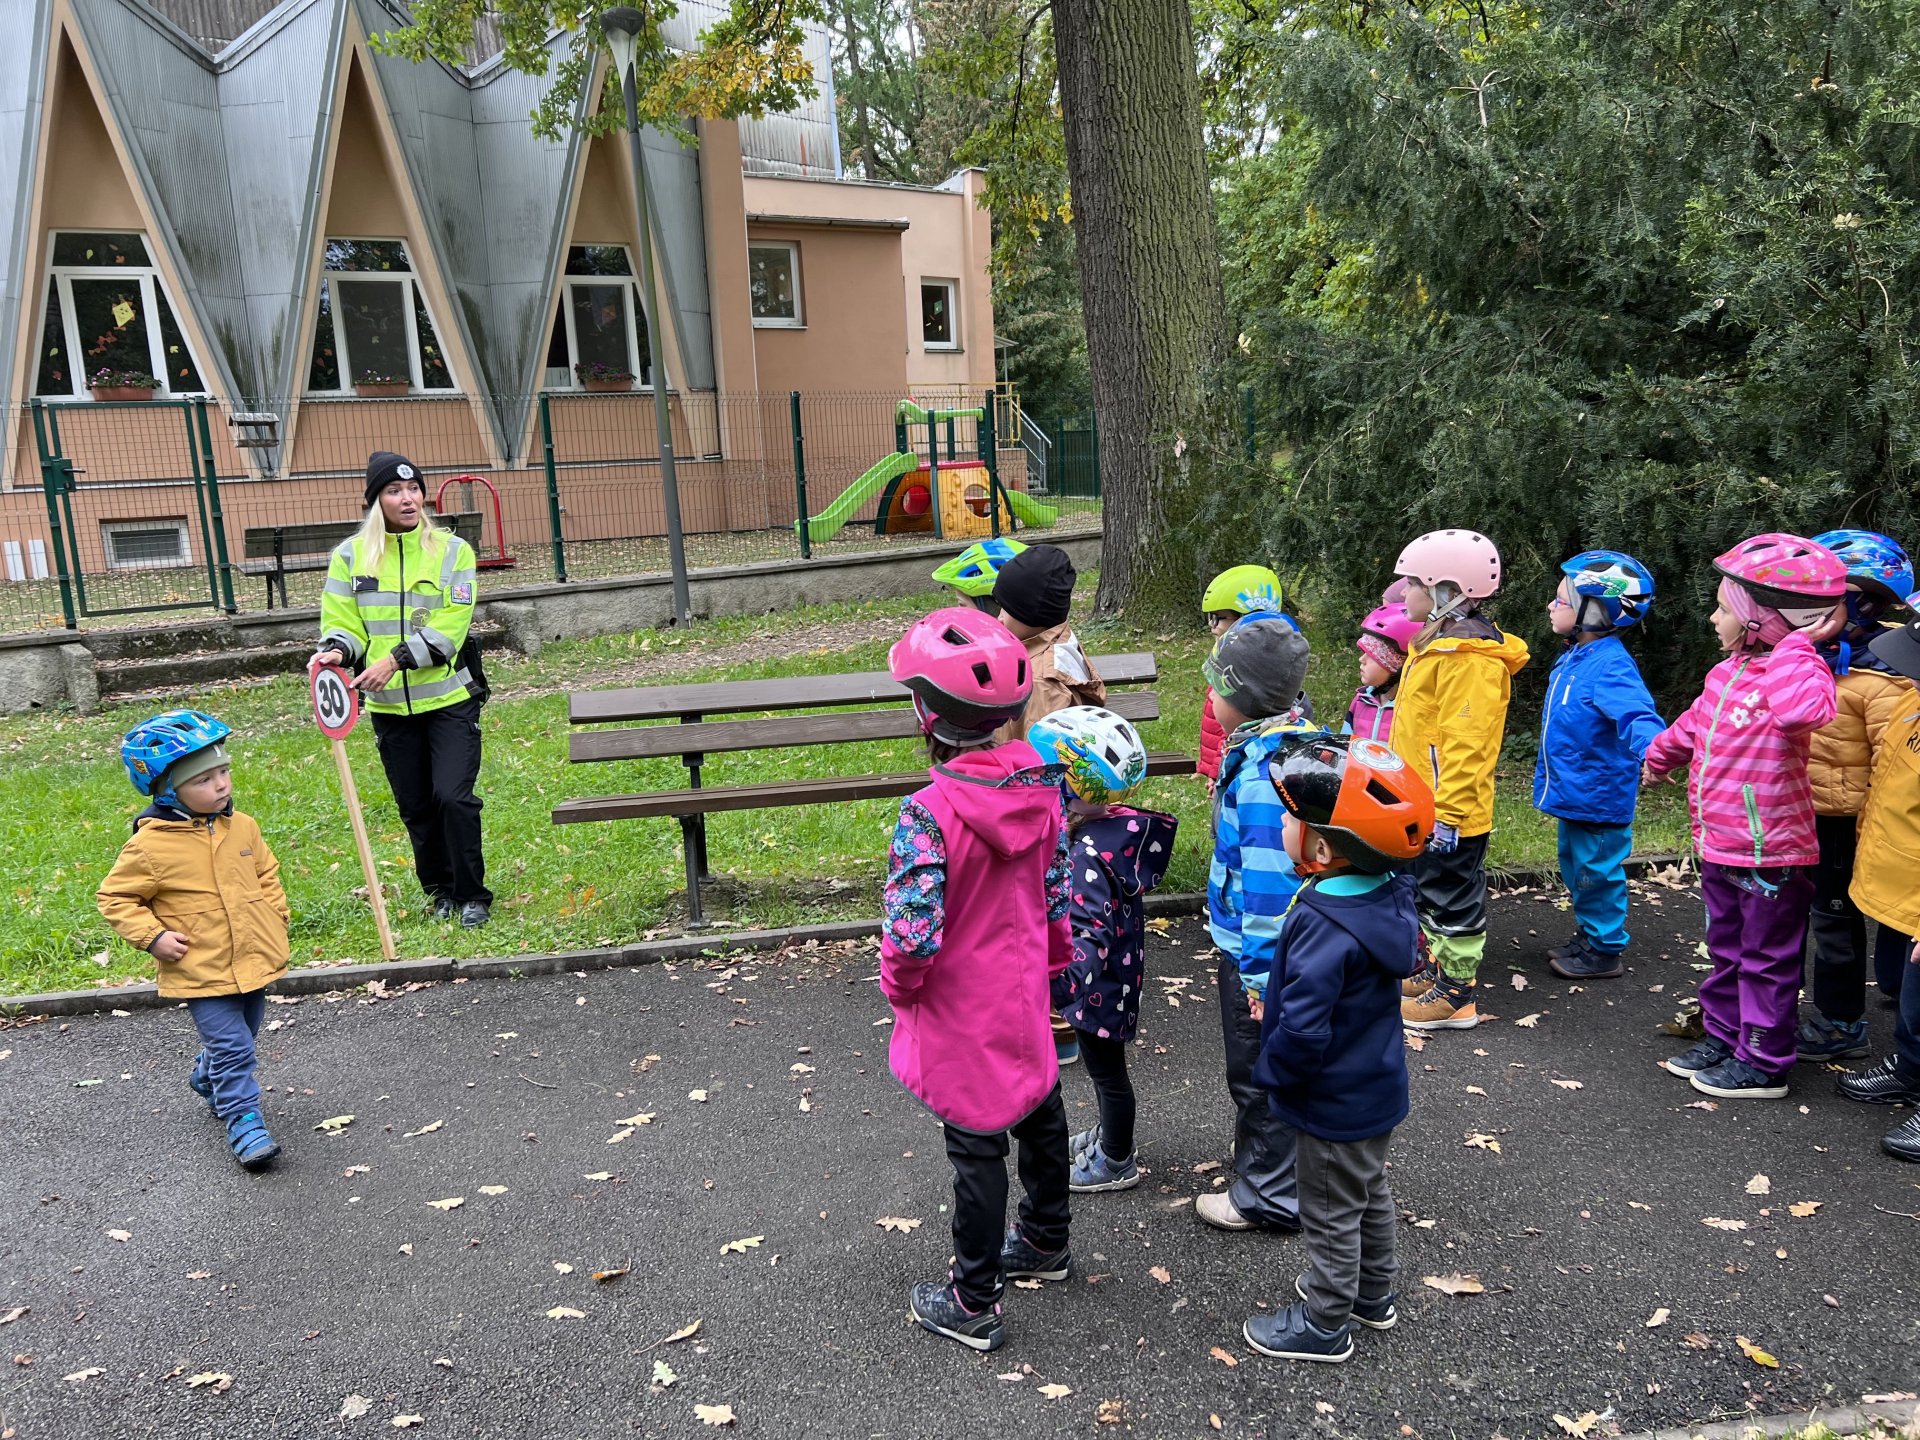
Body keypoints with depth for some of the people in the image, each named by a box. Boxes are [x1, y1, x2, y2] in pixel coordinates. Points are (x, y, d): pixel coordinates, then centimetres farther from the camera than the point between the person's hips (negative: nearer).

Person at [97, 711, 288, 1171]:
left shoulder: (242, 827, -1)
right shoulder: (150, 845, -16)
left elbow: (267, 874, 15)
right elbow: (114, 897, -6)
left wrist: (274, 920, 6)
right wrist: (153, 936, -16)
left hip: (254, 961, 6)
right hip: (201, 973, -6)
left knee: (238, 1040, 23)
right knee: (233, 1049, -8)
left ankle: (207, 1082, 51)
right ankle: (245, 1125, 3)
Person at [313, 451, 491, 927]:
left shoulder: (452, 550, -3)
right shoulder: (350, 555, 4)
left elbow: (448, 627, -11)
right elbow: (341, 620, 6)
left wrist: (395, 661, -21)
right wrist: (337, 649, -18)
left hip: (449, 697, -3)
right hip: (390, 707, 3)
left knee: (452, 796, -12)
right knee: (416, 807, 9)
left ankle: (473, 896, 4)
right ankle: (441, 892, 27)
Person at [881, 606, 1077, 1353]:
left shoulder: (928, 814, -30)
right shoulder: (1041, 786, -9)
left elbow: (913, 933, -30)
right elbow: (1056, 887, 2)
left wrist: (897, 983, -9)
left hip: (961, 1015, -7)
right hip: (1025, 994, 7)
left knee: (977, 1148, 7)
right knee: (1039, 1113, 25)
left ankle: (972, 1305, 26)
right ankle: (1046, 1243, 49)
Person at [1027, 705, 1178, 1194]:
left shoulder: (1090, 855, -31)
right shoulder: (1119, 827, -4)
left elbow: (1092, 938, -33)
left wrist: (1056, 980, -41)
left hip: (1100, 987, -9)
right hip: (1114, 977, 9)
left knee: (1106, 1070, 12)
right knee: (1105, 1068, 27)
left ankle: (1116, 1162, 32)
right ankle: (1110, 1136, 47)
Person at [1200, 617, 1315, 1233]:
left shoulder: (1261, 775, -30)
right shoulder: (1294, 741, 2)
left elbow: (1268, 884, -29)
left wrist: (1259, 971, -22)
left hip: (1259, 955, -10)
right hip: (1249, 949, 10)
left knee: (1260, 1076, 8)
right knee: (1259, 1072, 25)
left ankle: (1267, 1196, 25)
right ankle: (1261, 1164, 43)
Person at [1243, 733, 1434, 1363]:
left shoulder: (1326, 929, -35)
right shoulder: (1388, 893, -8)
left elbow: (1304, 1032, -35)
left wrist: (1269, 1071, -14)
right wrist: (1279, 1006, 8)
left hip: (1334, 1104, -9)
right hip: (1378, 1086, 9)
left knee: (1331, 1213, 11)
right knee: (1371, 1193, 27)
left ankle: (1324, 1324, 31)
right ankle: (1372, 1294, 47)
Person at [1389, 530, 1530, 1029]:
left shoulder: (1471, 658, -22)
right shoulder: (1441, 641, 11)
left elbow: (1466, 743, -27)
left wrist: (1447, 812, -27)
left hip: (1449, 812, -10)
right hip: (1425, 805, 10)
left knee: (1452, 897, 2)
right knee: (1433, 890, 20)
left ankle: (1456, 998, 13)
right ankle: (1441, 972, 34)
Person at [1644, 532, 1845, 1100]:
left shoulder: (1796, 672, -20)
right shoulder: (1726, 673, 5)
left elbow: (1804, 710, -46)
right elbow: (1694, 722, 25)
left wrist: (1796, 646, -32)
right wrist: (1658, 756, 42)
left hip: (1770, 854, -8)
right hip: (1720, 846, 8)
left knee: (1767, 958, 5)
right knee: (1725, 950, 20)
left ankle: (1763, 1064, 17)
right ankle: (1723, 1038, 34)